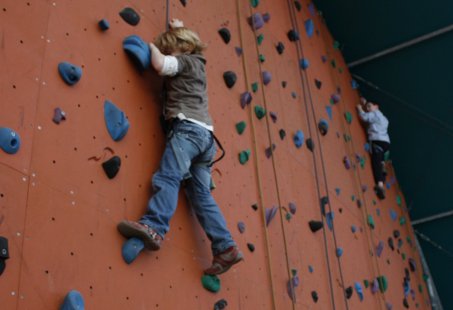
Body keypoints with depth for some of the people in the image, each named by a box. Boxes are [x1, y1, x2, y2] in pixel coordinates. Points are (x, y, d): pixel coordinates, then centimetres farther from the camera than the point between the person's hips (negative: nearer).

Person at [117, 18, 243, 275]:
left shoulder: (184, 61, 7)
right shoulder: (197, 64, 31)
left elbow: (160, 63, -12)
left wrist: (151, 46, 7)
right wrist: (179, 29, 59)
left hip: (188, 127, -8)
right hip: (205, 133, 9)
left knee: (168, 178, -25)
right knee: (201, 193, 0)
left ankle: (154, 228, -44)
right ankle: (226, 247, -11)